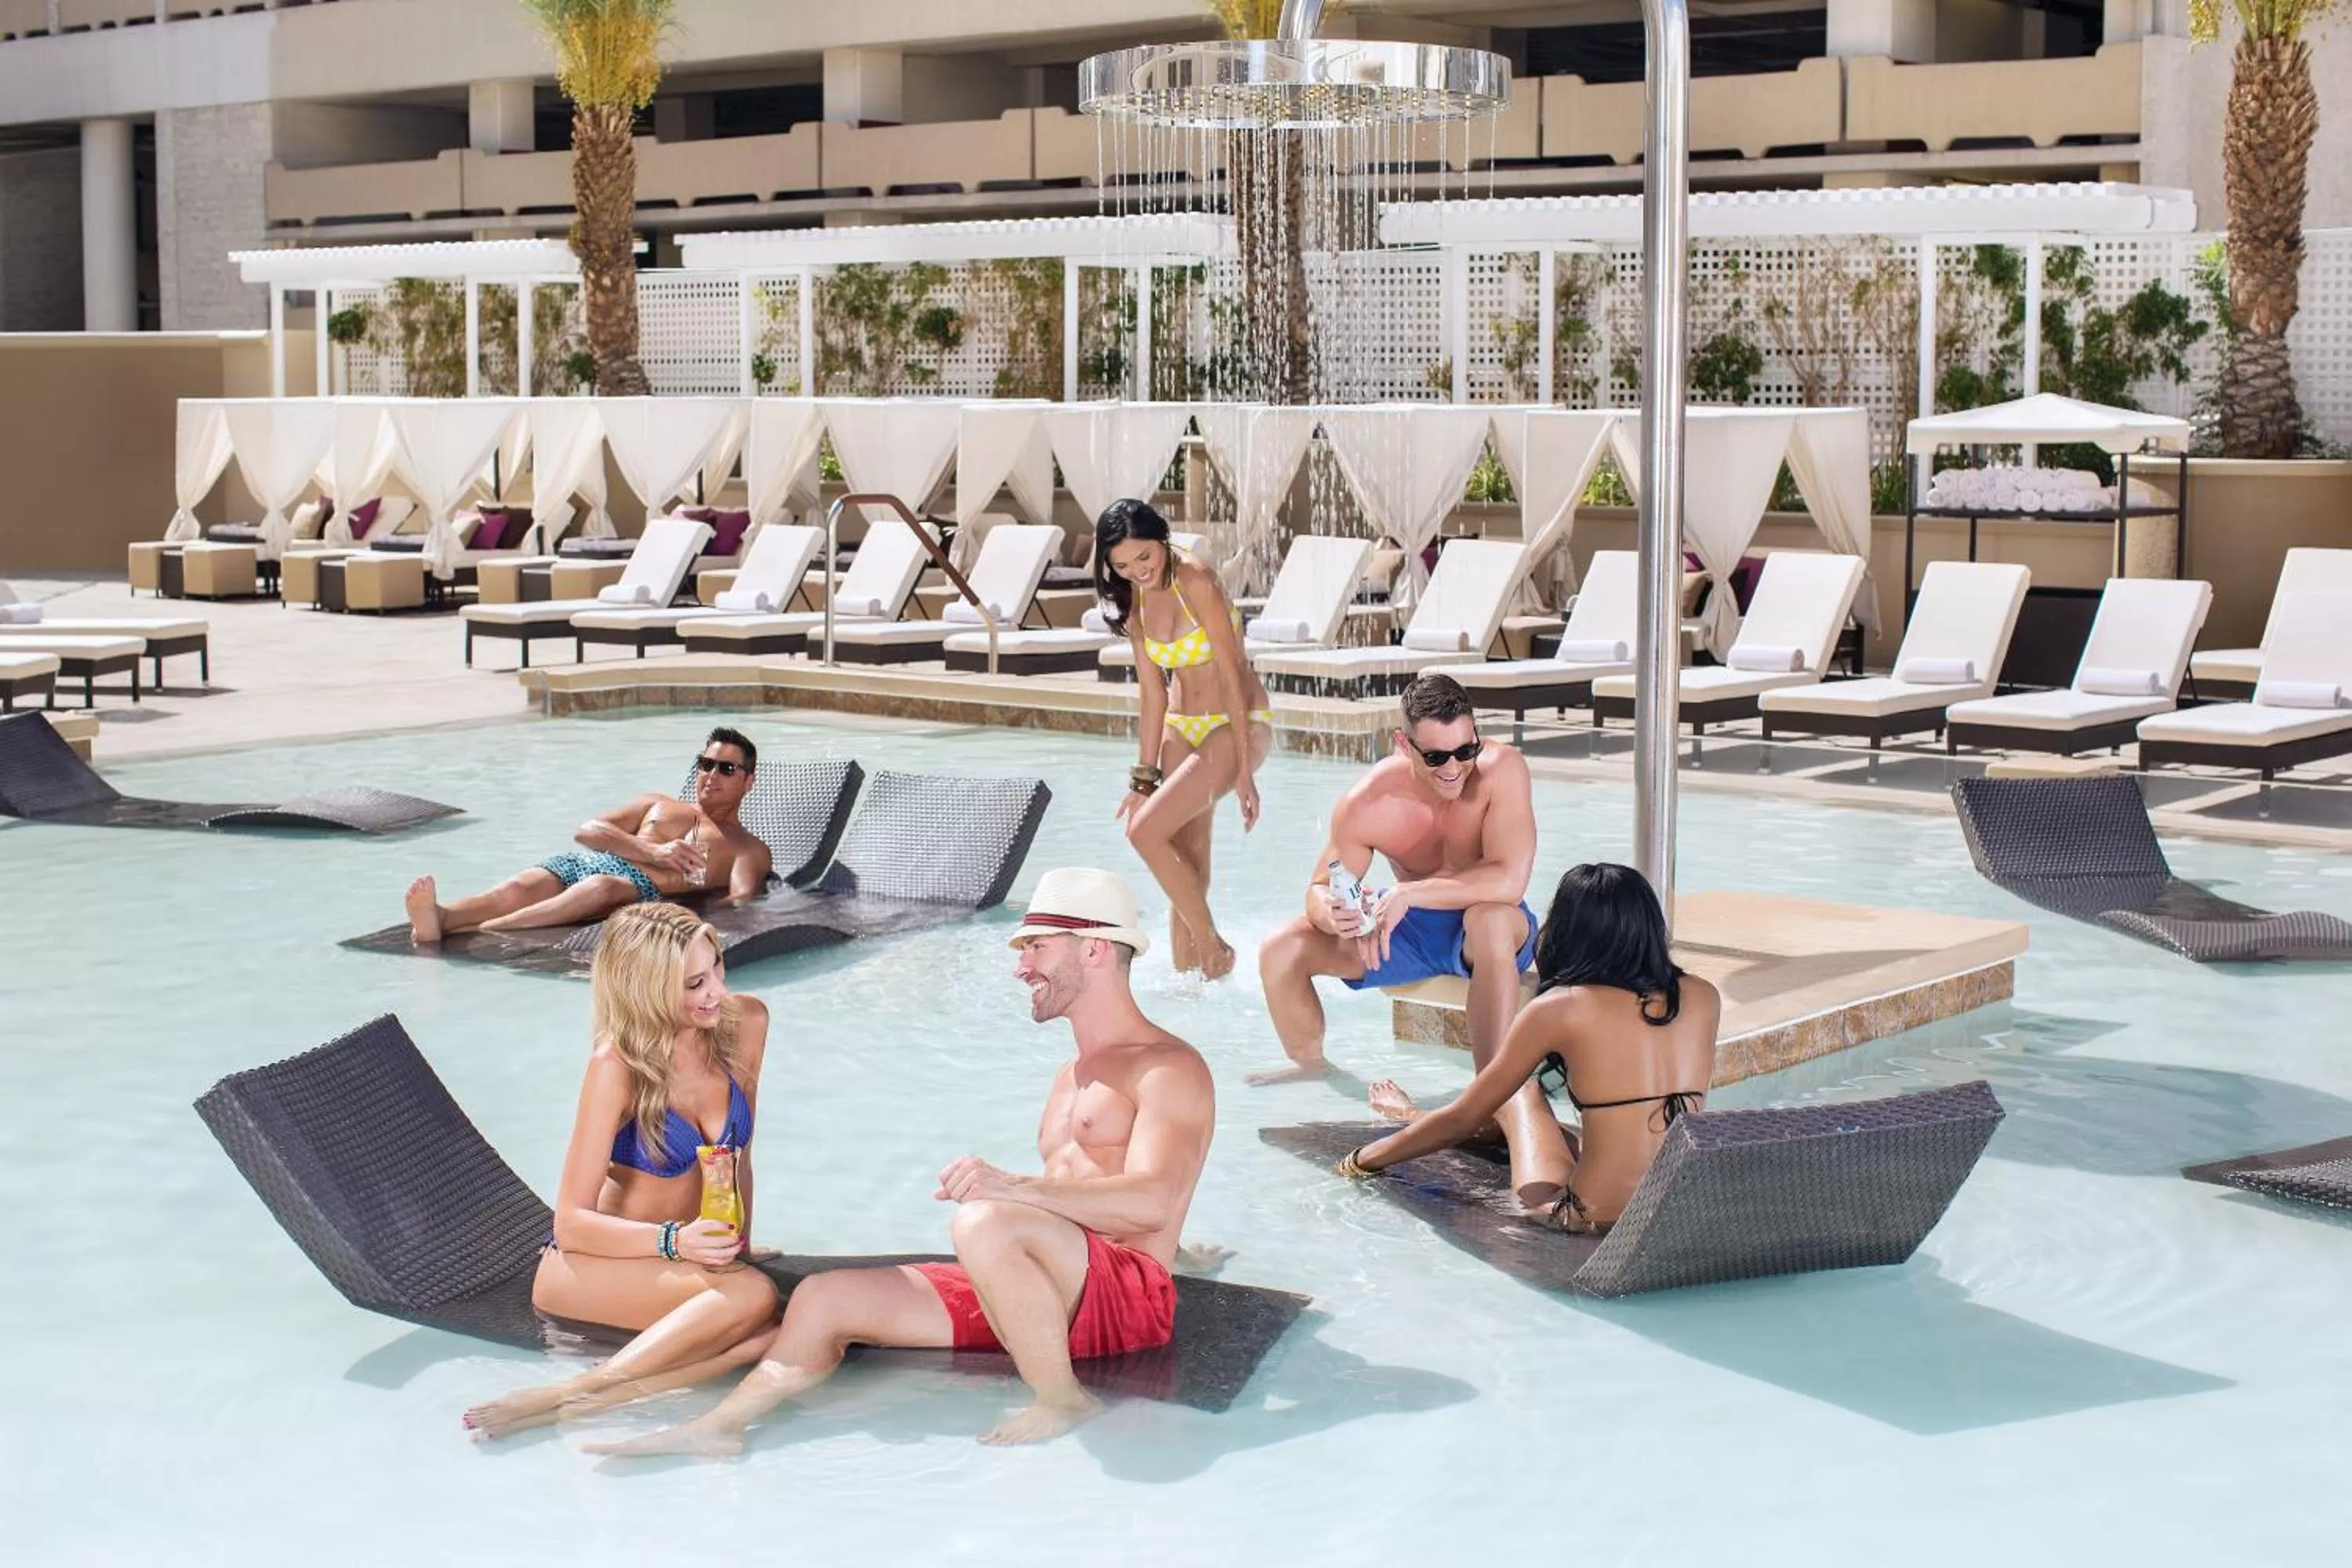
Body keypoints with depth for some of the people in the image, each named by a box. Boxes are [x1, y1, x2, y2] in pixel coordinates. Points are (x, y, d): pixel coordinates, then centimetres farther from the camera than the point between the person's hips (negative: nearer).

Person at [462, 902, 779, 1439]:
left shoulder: (744, 1024, -4)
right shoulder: (618, 1066, -17)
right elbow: (572, 1222, -18)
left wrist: (737, 1247, 1)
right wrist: (676, 1241, -33)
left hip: (688, 1254, 5)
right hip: (593, 1263, -5)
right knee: (751, 1296, -34)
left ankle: (607, 1393, -33)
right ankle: (570, 1395, -35)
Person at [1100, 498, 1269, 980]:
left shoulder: (1196, 581, -21)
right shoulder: (1134, 599, 1)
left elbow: (1231, 676, -20)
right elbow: (1152, 692, 4)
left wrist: (1244, 771, -21)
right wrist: (1145, 775, 2)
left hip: (1239, 724, -7)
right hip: (1183, 727, 7)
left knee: (1146, 831, -18)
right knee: (1189, 866, 7)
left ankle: (1213, 947, -3)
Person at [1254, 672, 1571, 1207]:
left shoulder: (1502, 770, -27)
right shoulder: (1366, 805, -19)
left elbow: (1509, 881, -36)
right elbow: (1322, 887, -10)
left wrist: (1409, 893, -37)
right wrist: (1332, 913, -35)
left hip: (1488, 929, -3)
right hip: (1407, 930, 4)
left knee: (1491, 918, -41)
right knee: (1280, 952, -12)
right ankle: (1310, 1066, 18)